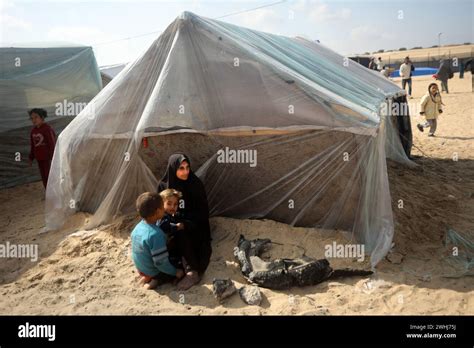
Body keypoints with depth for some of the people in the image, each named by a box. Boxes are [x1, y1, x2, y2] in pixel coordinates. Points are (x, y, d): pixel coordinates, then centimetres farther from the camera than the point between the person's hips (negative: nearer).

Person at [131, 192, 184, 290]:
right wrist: (175, 272, -13)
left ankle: (149, 277, 7)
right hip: (154, 272, -8)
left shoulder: (138, 227, -7)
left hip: (141, 268, 8)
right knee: (181, 270, 9)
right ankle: (155, 281, -6)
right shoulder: (156, 234, -33)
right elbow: (161, 263, -29)